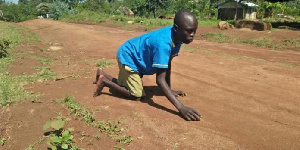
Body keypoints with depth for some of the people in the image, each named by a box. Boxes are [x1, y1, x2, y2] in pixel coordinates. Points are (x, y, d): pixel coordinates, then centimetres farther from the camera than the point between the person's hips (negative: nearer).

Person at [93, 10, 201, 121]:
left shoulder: (176, 37, -12)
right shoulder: (163, 43, -39)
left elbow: (168, 64, 1)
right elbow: (160, 79, -42)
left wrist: (170, 90, 2)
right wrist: (181, 107, -49)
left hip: (135, 56, 9)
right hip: (128, 56, -9)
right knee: (137, 95, -13)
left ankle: (102, 75, 38)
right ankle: (104, 81, 2)